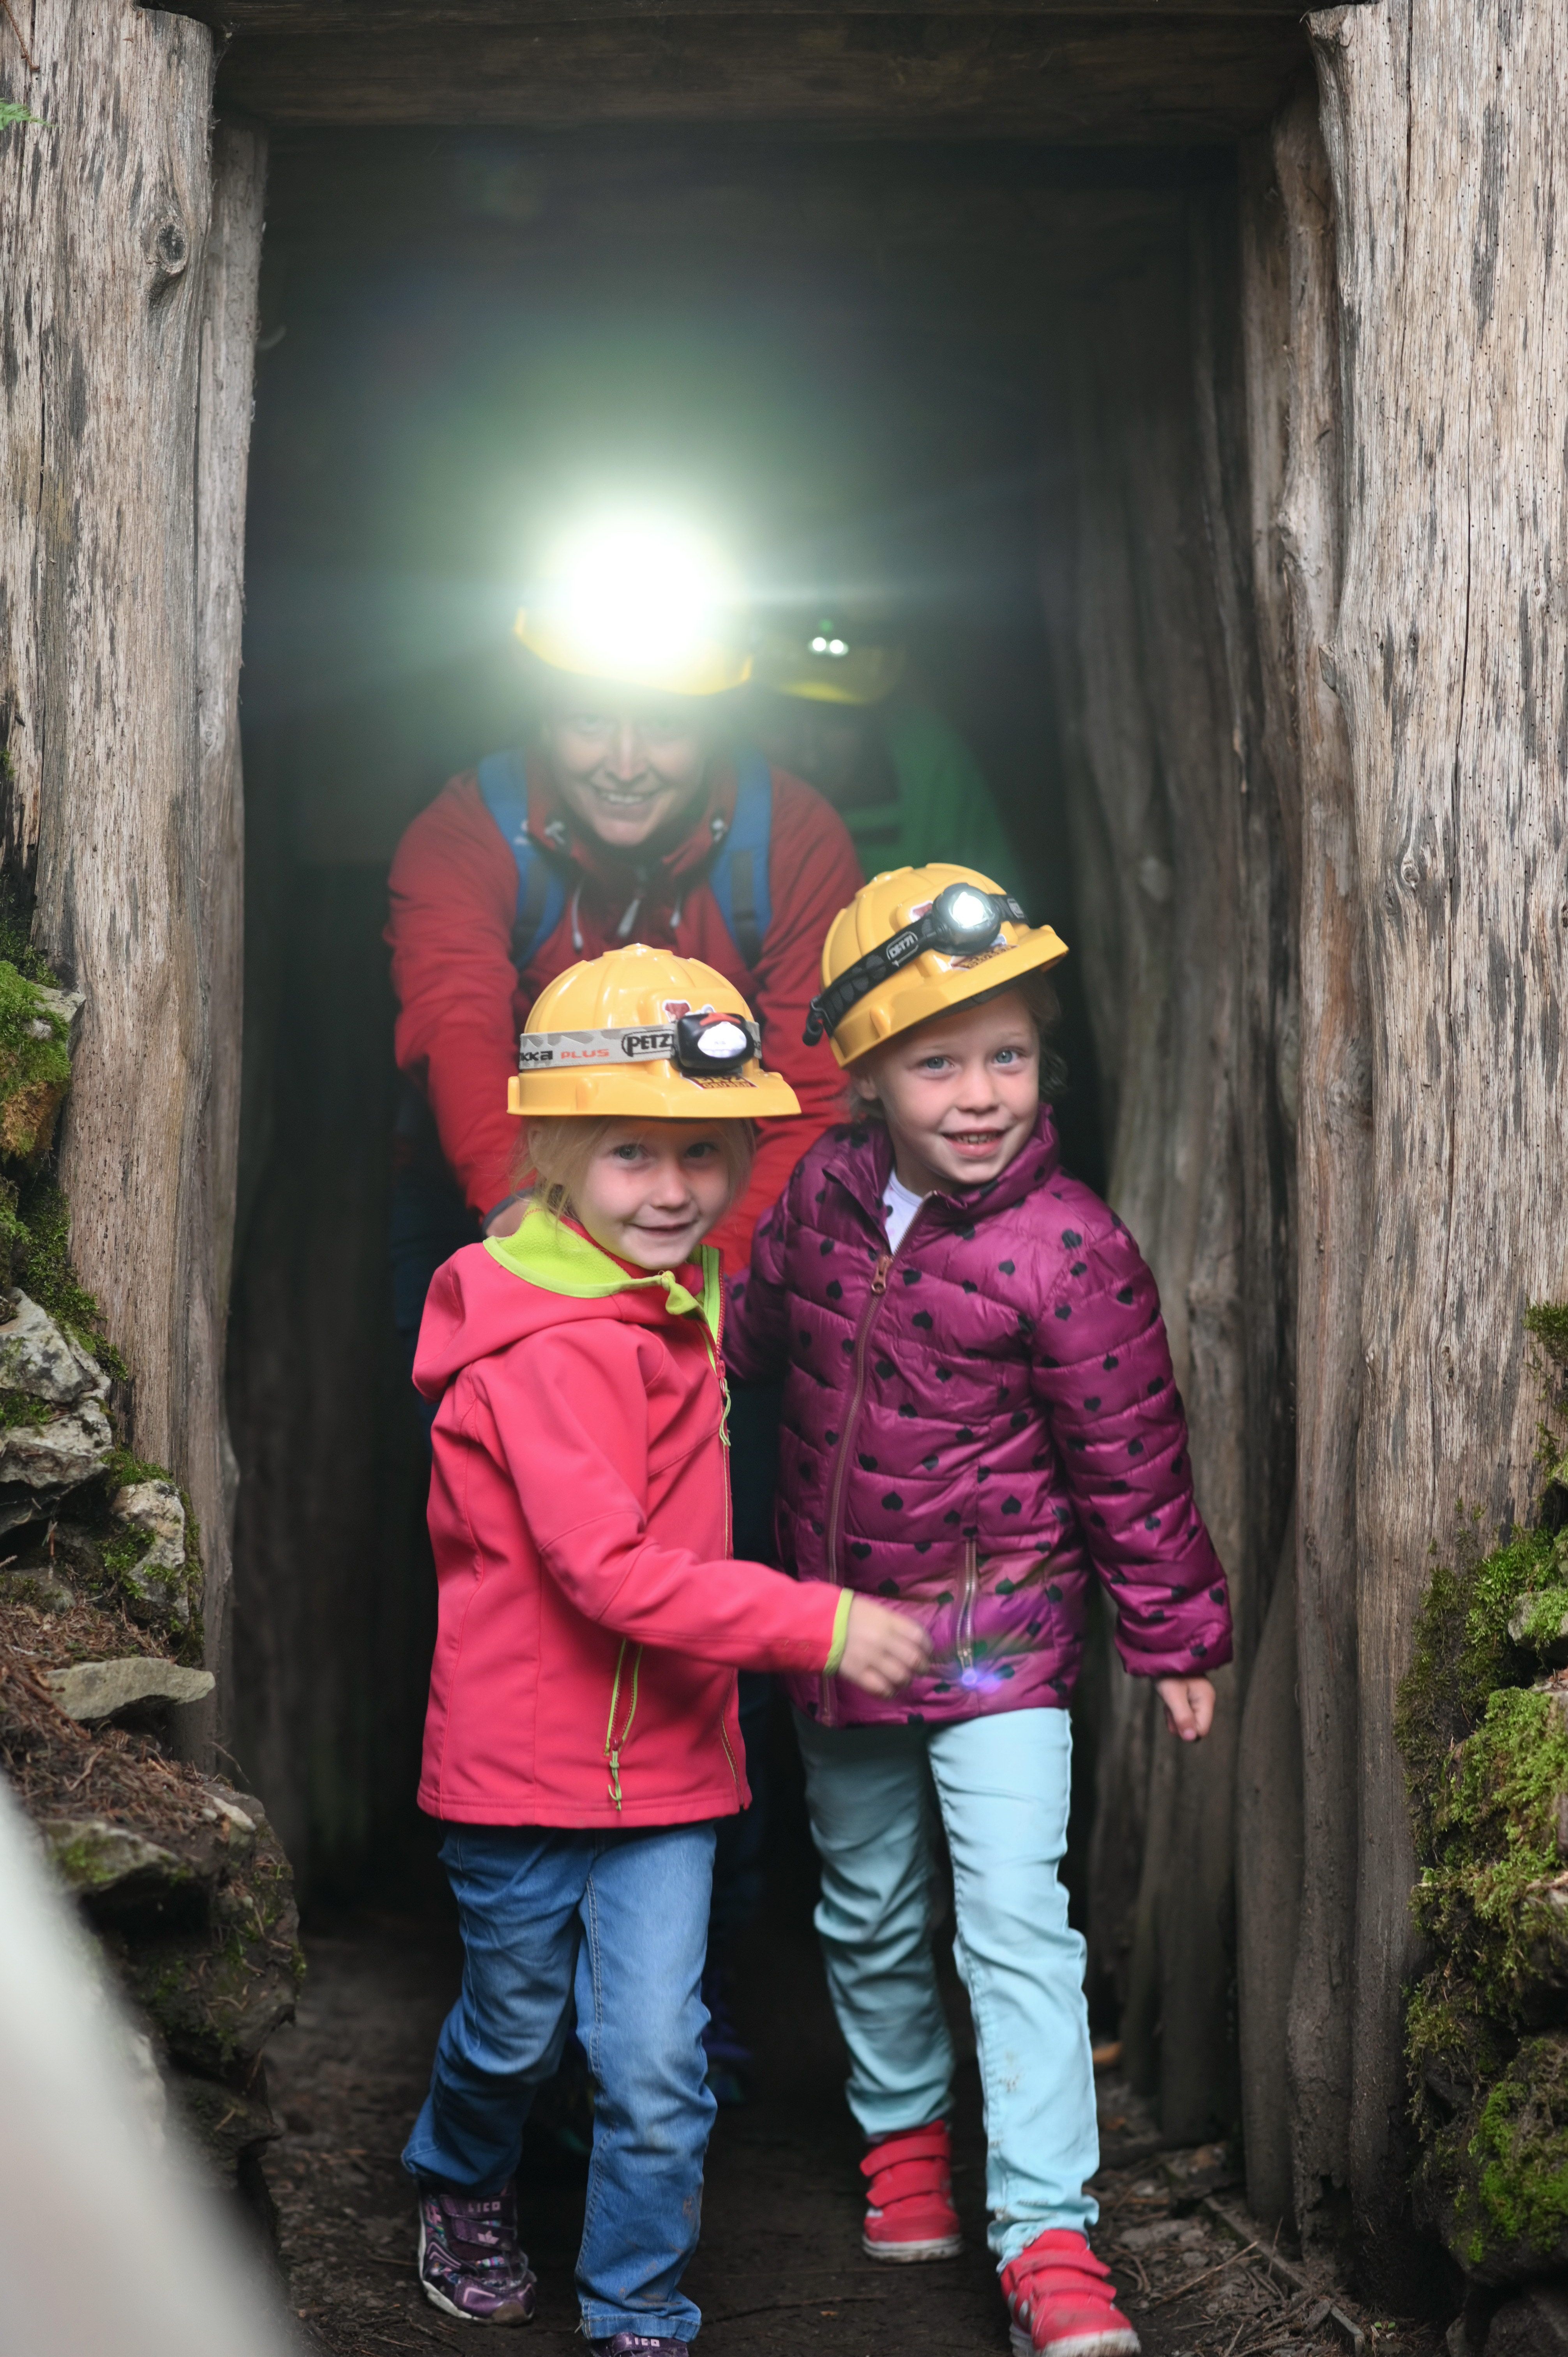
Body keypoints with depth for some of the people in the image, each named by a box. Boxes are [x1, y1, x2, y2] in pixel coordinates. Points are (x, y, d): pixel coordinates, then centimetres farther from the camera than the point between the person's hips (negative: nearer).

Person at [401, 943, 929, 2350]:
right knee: (516, 2028, 17)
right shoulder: (553, 1353, -24)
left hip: (666, 1754, 6)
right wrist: (820, 1626, -28)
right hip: (525, 1757, -5)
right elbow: (612, 1573, -29)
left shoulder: (682, 1299, 4)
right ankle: (464, 2184, 47)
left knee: (657, 2061, 1)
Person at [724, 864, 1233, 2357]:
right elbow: (753, 1327, 17)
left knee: (1014, 1916, -12)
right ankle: (903, 2132, 43)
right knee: (868, 1913, 20)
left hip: (997, 1631, -5)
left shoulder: (1068, 1247, -18)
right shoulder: (824, 1193, -5)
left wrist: (1175, 1634, -3)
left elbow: (1132, 1455, -9)